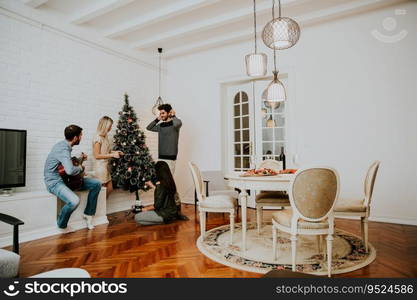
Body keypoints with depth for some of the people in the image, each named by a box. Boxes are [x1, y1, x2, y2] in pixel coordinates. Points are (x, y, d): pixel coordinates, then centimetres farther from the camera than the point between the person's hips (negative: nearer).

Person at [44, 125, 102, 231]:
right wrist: (81, 168, -18)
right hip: (54, 182, -10)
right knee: (74, 201, -36)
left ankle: (88, 214, 14)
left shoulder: (64, 145, 6)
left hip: (65, 178, 10)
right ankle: (62, 225, -4)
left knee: (96, 184, 1)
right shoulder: (63, 149, -25)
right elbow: (70, 170, -40)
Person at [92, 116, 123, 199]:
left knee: (109, 189, 13)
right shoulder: (98, 138, -16)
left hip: (105, 166, 9)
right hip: (100, 167, -9)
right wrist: (112, 155, -16)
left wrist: (115, 152, 6)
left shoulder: (105, 136, 10)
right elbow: (97, 155, -18)